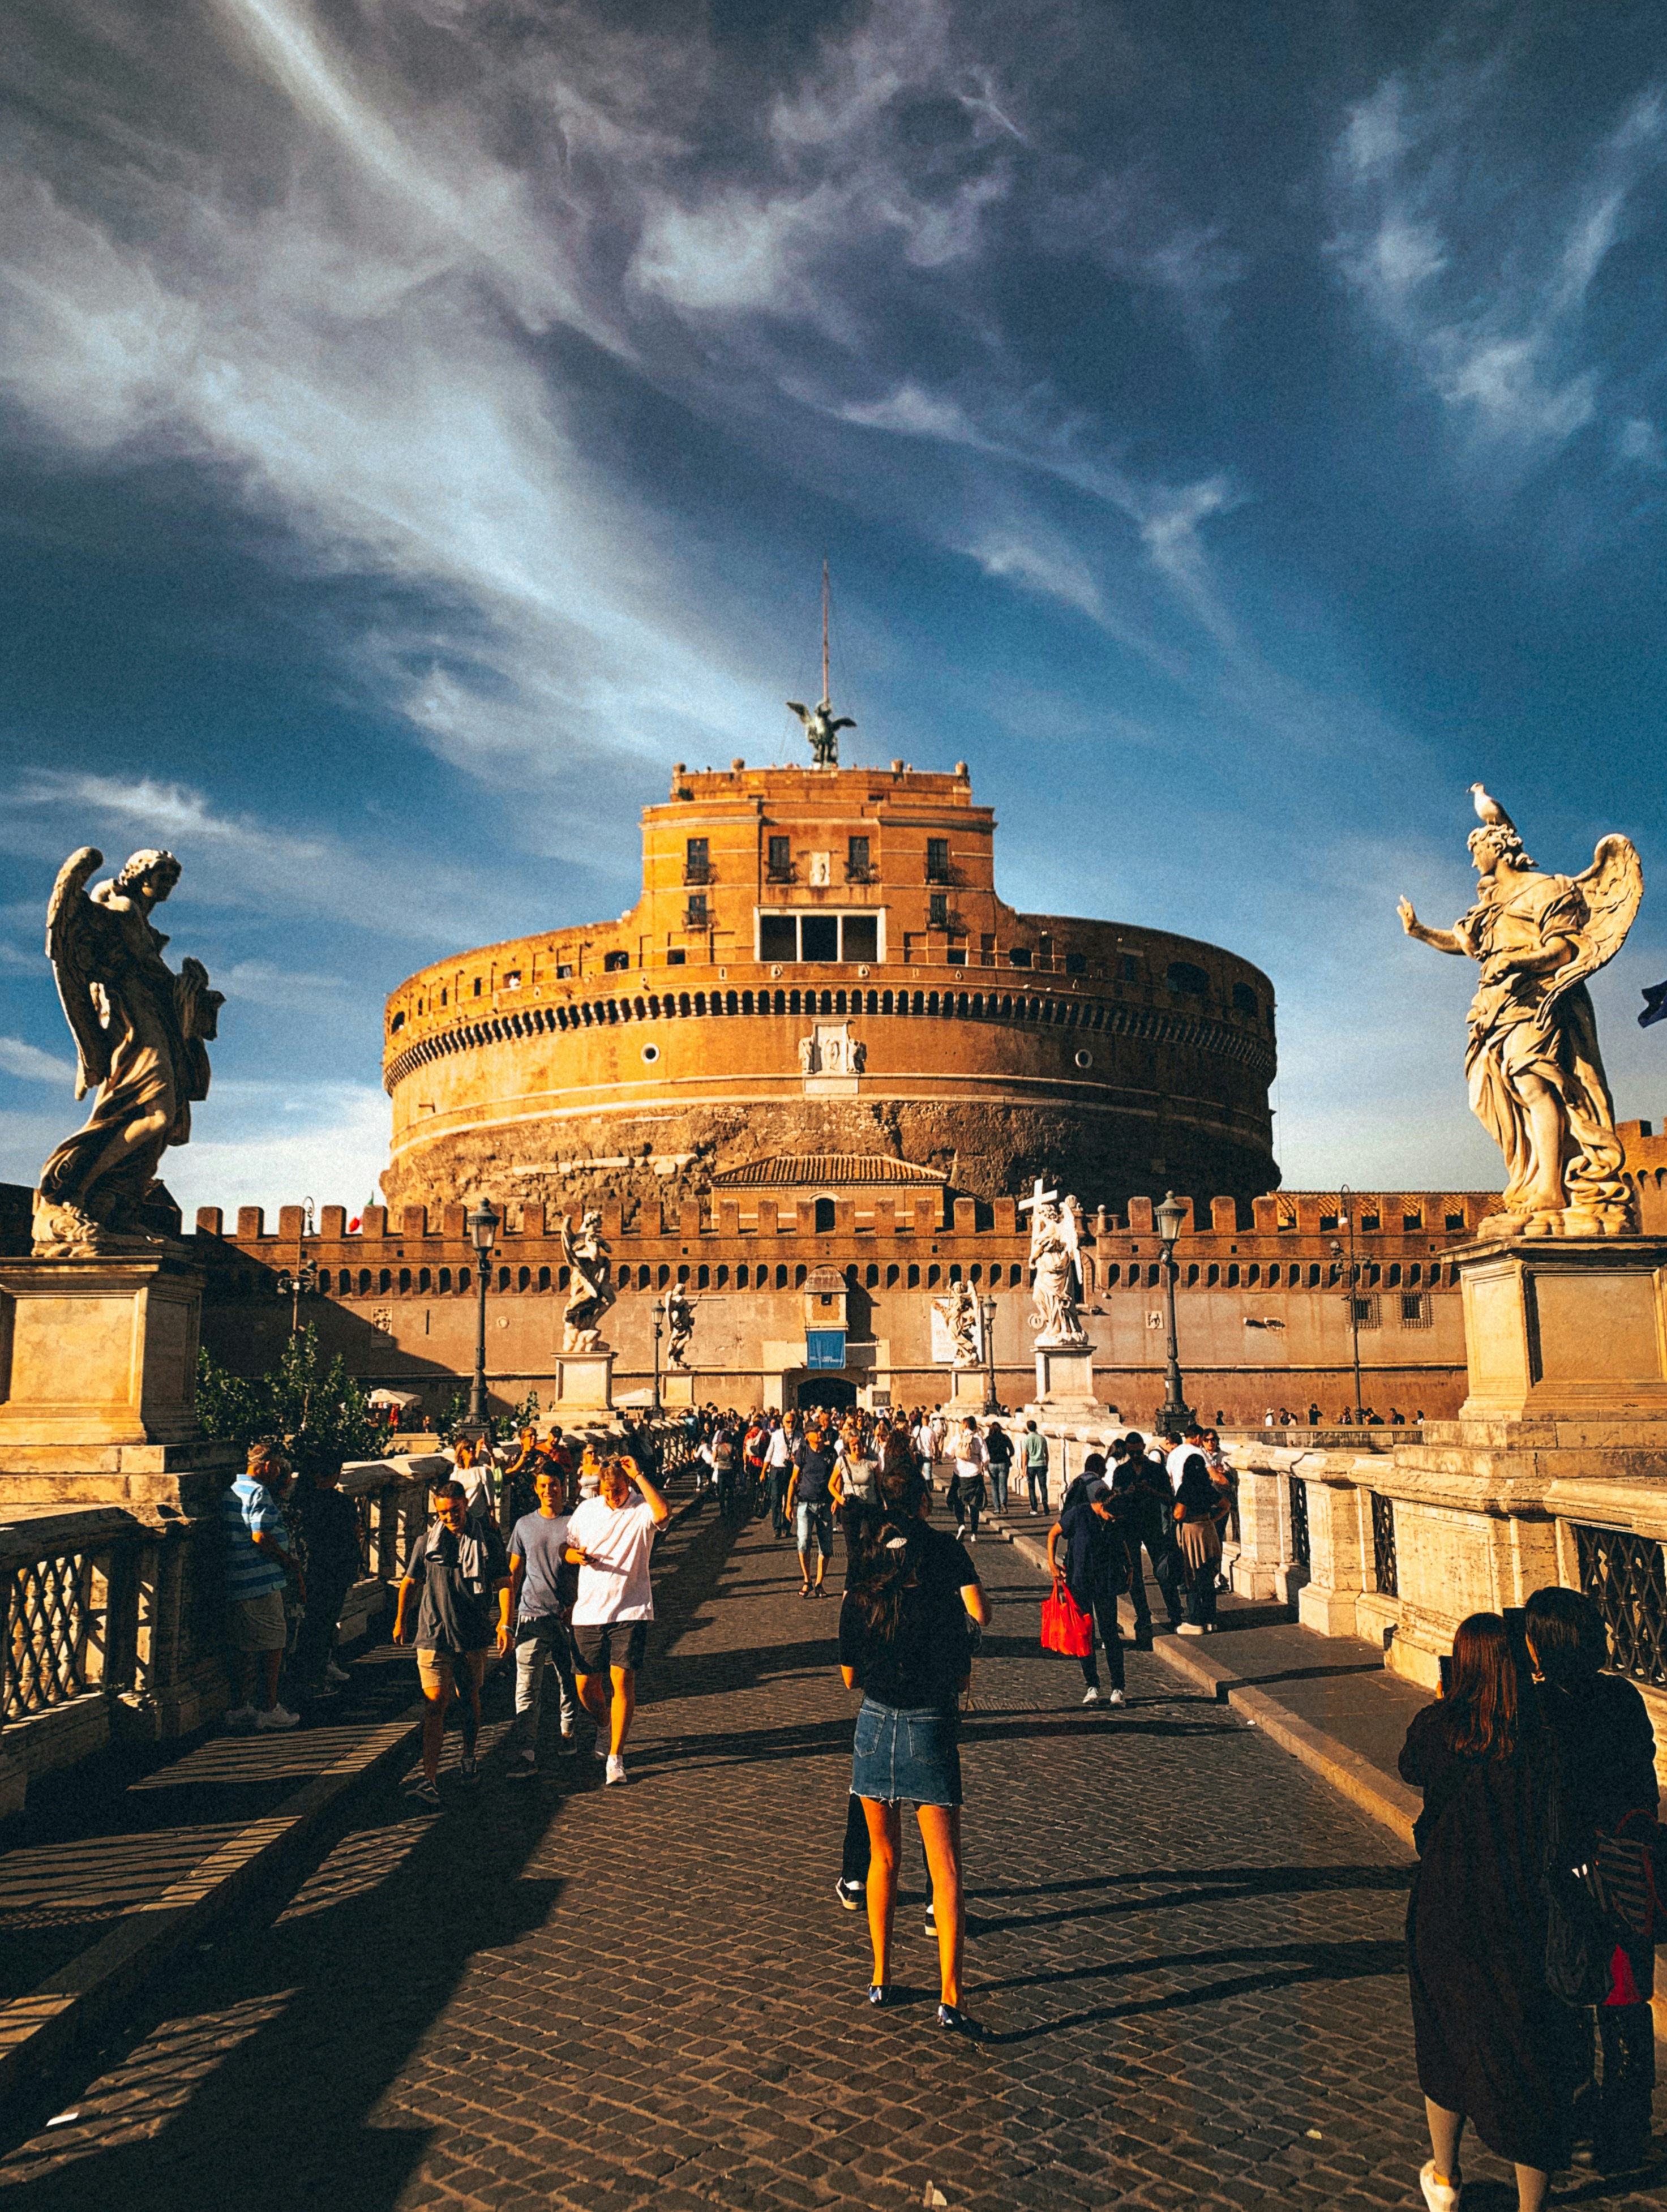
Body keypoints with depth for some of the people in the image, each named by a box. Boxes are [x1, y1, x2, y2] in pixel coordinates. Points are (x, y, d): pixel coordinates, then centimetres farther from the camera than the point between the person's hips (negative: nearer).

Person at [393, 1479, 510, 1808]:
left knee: (470, 1698, 15)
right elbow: (409, 1581, 13)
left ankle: (469, 1756, 39)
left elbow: (503, 1583, 4)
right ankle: (430, 1781, -12)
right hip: (433, 1633, -1)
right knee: (434, 1704, -10)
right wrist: (400, 1620, 16)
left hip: (474, 1635, 1)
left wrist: (505, 1622, -5)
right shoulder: (428, 1540, 1)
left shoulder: (487, 1540, 1)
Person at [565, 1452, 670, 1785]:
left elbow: (663, 1514, -31)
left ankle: (616, 1757, 1)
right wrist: (575, 1555, -8)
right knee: (586, 1685, 7)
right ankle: (604, 1726, 39)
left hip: (630, 1611, -4)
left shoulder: (641, 1510, -6)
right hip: (588, 1612, 4)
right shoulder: (586, 1510, 6)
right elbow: (566, 1548, 16)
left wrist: (640, 1476, -27)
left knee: (622, 1680, -10)